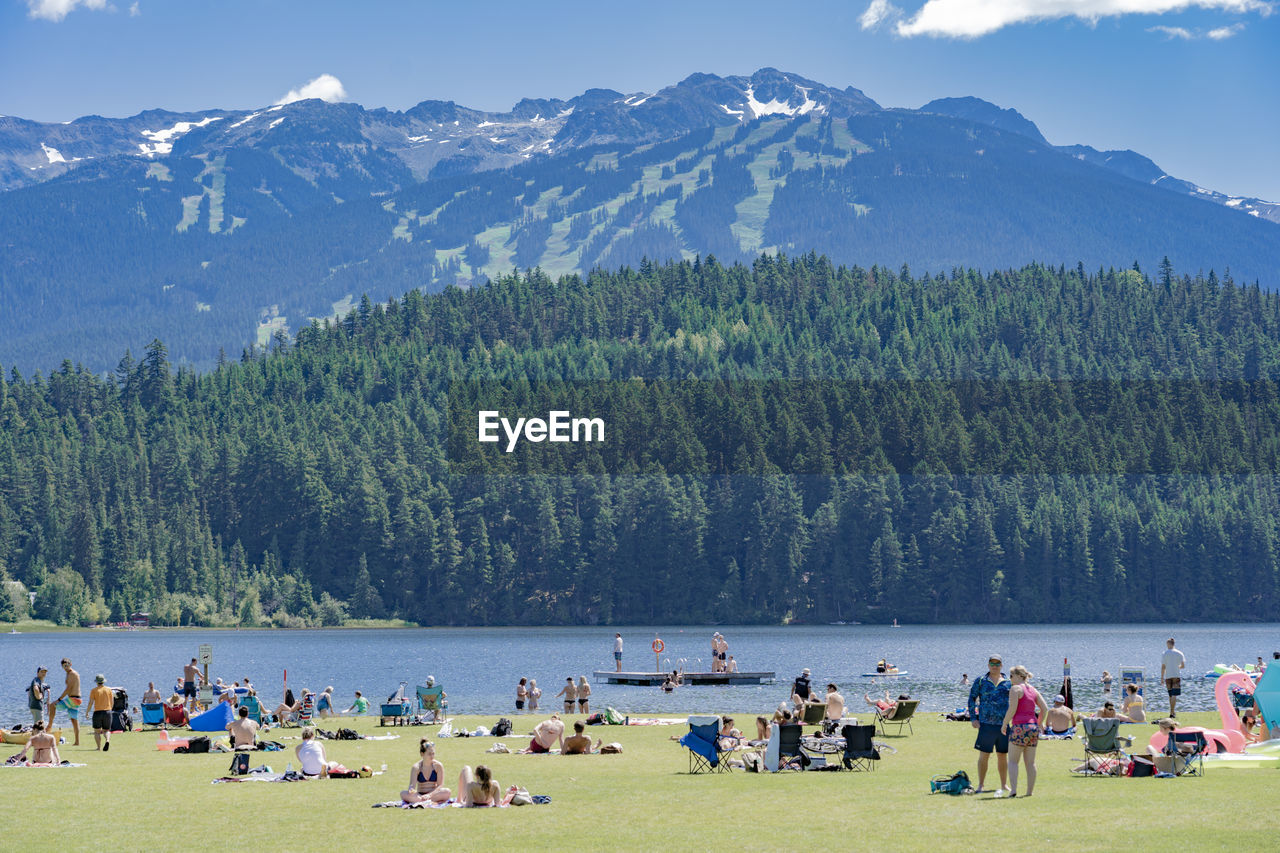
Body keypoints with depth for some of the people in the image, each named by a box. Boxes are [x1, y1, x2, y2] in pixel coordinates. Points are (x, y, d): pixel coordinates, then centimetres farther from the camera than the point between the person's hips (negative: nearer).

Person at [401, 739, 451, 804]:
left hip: (434, 794, 0)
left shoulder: (438, 766, -3)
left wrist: (430, 795, -25)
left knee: (448, 792, -32)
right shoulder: (416, 768, -3)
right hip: (419, 795, 0)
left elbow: (440, 786, -8)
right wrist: (411, 789, -38)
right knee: (403, 794, -29)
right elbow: (412, 785, -13)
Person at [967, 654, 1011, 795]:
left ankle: (1004, 785, 18)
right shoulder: (981, 681, 4)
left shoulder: (1008, 683, 9)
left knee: (1003, 756, 8)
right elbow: (972, 699, 6)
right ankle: (981, 785, 6)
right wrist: (973, 718, -3)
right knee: (984, 755, -1)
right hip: (986, 724, -2)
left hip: (1004, 724, 2)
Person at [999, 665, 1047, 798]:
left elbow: (1012, 709, -13)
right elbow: (1044, 709, 12)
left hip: (1019, 727, -6)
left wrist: (1004, 724, -3)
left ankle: (1013, 790, -13)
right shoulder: (1033, 690, 15)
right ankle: (1030, 791, 9)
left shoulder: (1015, 689, -6)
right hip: (1033, 727, 6)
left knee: (1013, 761, -1)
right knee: (1030, 762, 9)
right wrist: (1039, 724, 21)